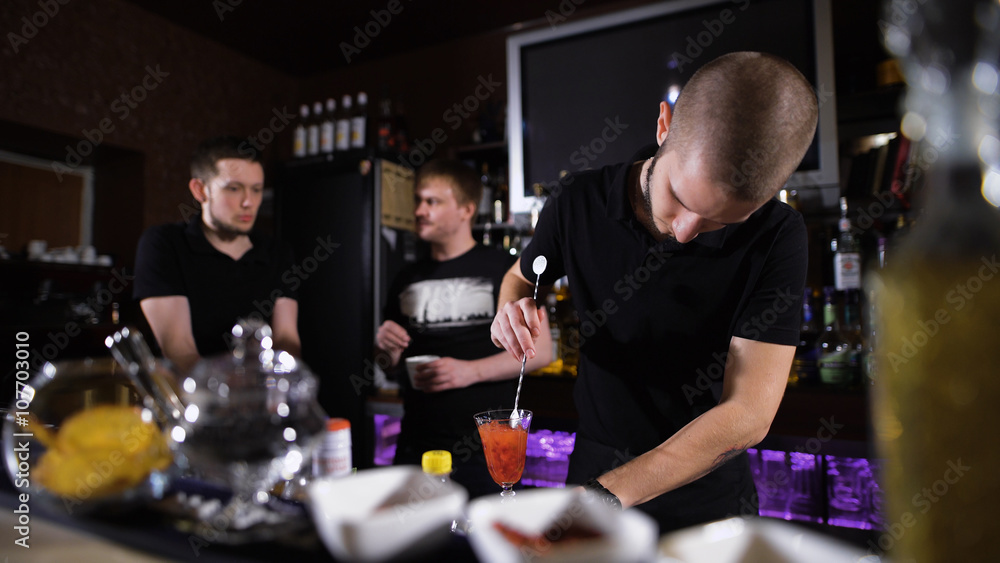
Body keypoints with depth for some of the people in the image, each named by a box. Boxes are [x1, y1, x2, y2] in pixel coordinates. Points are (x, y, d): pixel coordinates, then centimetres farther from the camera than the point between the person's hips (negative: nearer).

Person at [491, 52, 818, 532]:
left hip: (708, 493, -2)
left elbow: (748, 414, -24)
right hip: (595, 466, 2)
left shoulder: (776, 236, -20)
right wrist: (515, 311, -18)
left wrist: (608, 494, -32)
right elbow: (520, 276, 7)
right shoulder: (580, 204, -14)